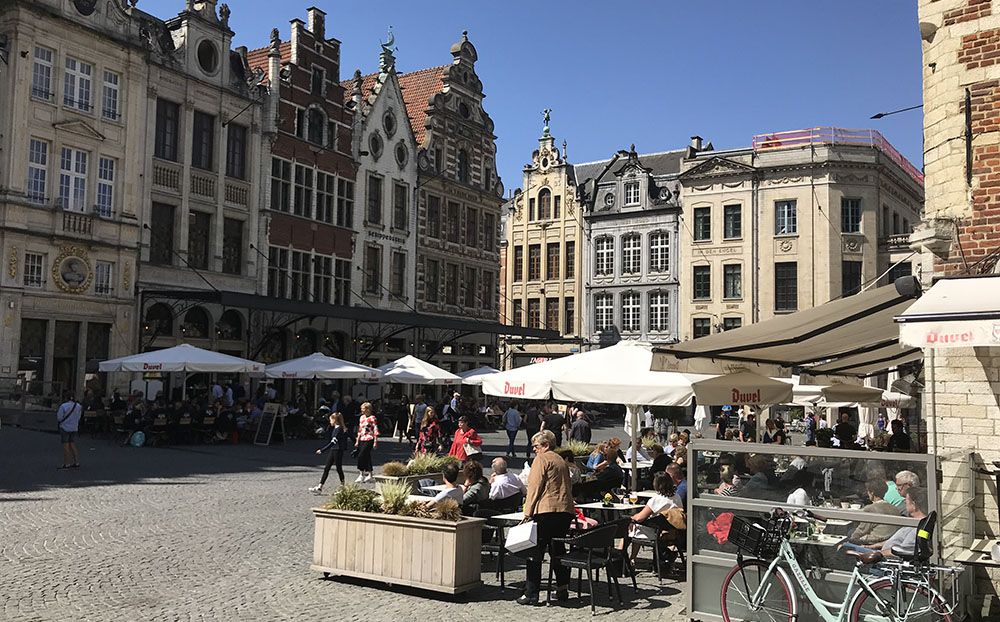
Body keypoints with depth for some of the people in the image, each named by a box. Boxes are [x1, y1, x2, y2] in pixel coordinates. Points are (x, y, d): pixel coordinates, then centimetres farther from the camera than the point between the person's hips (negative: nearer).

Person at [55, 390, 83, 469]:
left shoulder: (63, 406, -19)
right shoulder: (78, 406, -2)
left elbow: (59, 418, -14)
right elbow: (79, 417, 5)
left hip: (65, 428, -5)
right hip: (74, 428, 5)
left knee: (66, 445, 2)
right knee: (72, 444, 14)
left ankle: (67, 464, 4)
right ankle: (76, 462, 15)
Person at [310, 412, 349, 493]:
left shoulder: (339, 429, -18)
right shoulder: (335, 428, 11)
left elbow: (333, 442, -24)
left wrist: (322, 450, -26)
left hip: (338, 451, -10)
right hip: (333, 451, 10)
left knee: (339, 468, 1)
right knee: (326, 468, 5)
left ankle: (343, 486, 15)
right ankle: (320, 487, 4)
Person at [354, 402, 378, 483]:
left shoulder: (372, 418, -8)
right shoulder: (362, 417, 13)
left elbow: (375, 430, -9)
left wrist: (375, 442, -13)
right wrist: (357, 441, 18)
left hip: (369, 440, -7)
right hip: (362, 440, 7)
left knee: (361, 456, -14)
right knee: (366, 457, 9)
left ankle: (361, 474, -6)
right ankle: (369, 475, 16)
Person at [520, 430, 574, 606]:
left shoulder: (541, 459, -3)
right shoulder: (561, 461, 21)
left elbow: (534, 487, -8)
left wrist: (528, 512, -6)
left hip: (547, 511, -8)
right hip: (566, 511, 8)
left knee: (535, 553, -3)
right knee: (558, 549, 17)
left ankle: (531, 594, -4)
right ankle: (563, 589, 17)